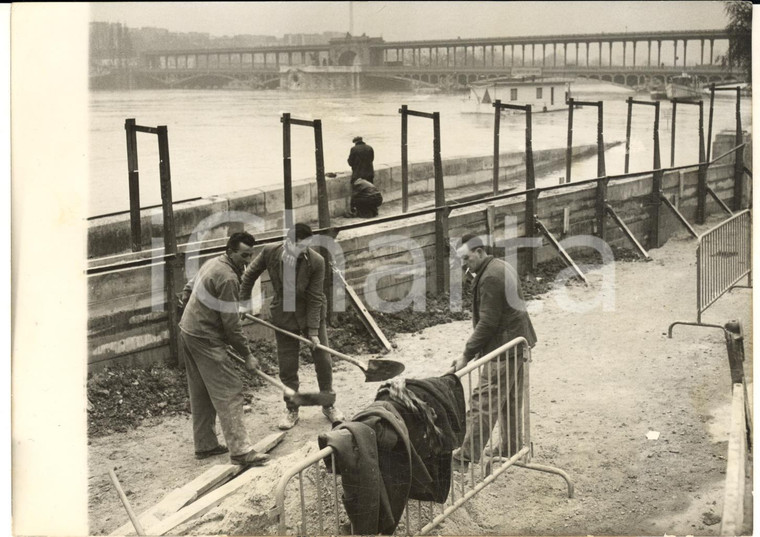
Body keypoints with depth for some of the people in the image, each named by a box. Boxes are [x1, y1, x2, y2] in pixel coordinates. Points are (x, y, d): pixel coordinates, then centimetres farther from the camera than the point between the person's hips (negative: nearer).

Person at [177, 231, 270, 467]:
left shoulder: (213, 263, 10)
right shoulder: (228, 278, -20)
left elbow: (190, 287, 26)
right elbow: (231, 323, -19)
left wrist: (185, 301, 45)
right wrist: (247, 355, -12)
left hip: (187, 330, 11)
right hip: (205, 338, -11)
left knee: (201, 393, 16)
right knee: (229, 392, -10)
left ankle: (205, 445, 25)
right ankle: (240, 450, -13)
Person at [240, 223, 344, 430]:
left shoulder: (316, 261, -23)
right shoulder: (270, 252, -18)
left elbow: (315, 298, -18)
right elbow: (250, 274, 1)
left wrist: (313, 331, -16)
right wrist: (243, 301, 3)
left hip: (312, 313, -1)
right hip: (284, 314, 1)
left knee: (323, 361, 7)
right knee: (287, 365, 6)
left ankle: (328, 405, 27)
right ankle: (291, 409, 23)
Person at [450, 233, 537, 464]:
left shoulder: (490, 278, -20)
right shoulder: (503, 267, 12)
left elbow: (487, 323, -23)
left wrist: (467, 355, -18)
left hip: (503, 349, -11)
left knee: (483, 401, -5)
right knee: (511, 399, 19)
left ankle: (469, 454, -1)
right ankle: (511, 447, 28)